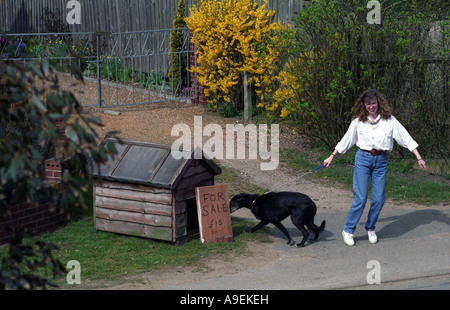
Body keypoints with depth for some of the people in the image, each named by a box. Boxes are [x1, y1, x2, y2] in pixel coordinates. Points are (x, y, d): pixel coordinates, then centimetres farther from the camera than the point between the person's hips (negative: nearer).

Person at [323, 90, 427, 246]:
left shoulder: (389, 120, 1)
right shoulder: (358, 121, 2)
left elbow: (405, 138, 3)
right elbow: (345, 140, 12)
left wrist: (419, 158, 0)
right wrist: (331, 157, 13)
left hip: (381, 161, 1)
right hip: (363, 158, -1)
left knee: (378, 199, 0)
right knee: (360, 198, -8)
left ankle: (370, 229, 23)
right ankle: (348, 230, 6)